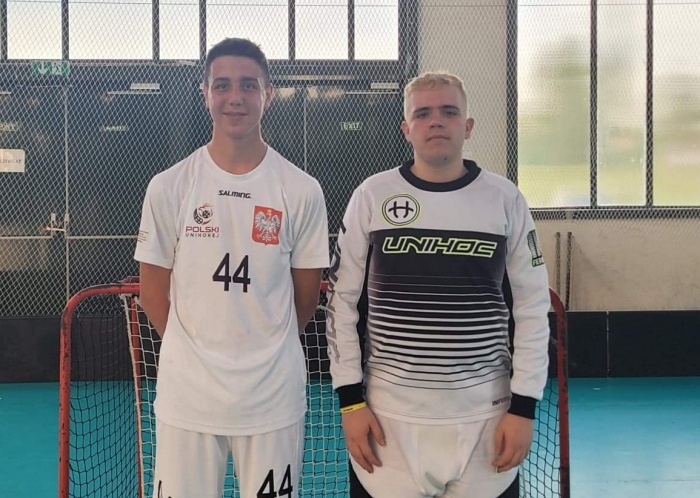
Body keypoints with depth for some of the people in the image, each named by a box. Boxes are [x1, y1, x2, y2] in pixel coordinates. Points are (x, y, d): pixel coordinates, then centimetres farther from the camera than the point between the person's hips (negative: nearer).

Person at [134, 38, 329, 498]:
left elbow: (306, 294, 6)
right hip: (186, 391, 0)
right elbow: (154, 289, 5)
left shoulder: (302, 191, -3)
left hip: (273, 394, 0)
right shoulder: (169, 187, -2)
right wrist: (197, 352, 9)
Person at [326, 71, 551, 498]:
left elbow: (532, 308, 3)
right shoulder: (372, 195, -1)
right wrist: (351, 401, -1)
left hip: (485, 417, 1)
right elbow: (343, 300, 3)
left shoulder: (505, 199, 0)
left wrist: (524, 407, -2)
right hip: (388, 415, 0)